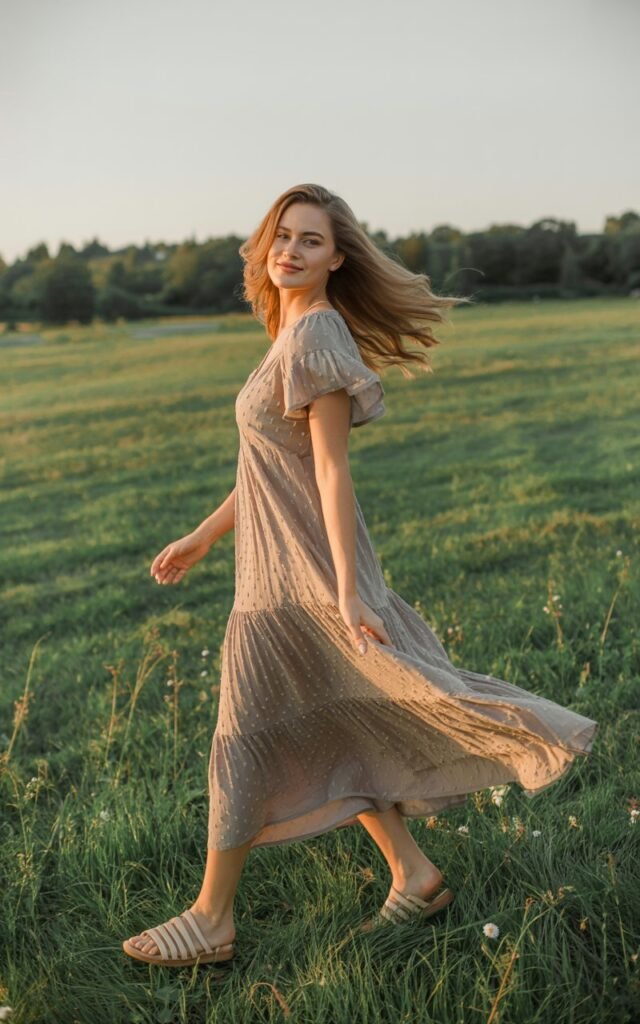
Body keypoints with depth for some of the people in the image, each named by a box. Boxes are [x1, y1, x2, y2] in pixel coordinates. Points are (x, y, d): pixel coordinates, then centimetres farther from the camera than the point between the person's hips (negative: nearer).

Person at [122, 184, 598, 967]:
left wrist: (346, 590, -22)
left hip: (304, 571, -9)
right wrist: (202, 537, 23)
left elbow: (331, 469, -20)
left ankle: (210, 921, 19)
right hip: (280, 563, 9)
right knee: (319, 732, 16)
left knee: (244, 736, 2)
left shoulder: (316, 335, -15)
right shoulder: (293, 335, 14)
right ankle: (414, 874, 25)